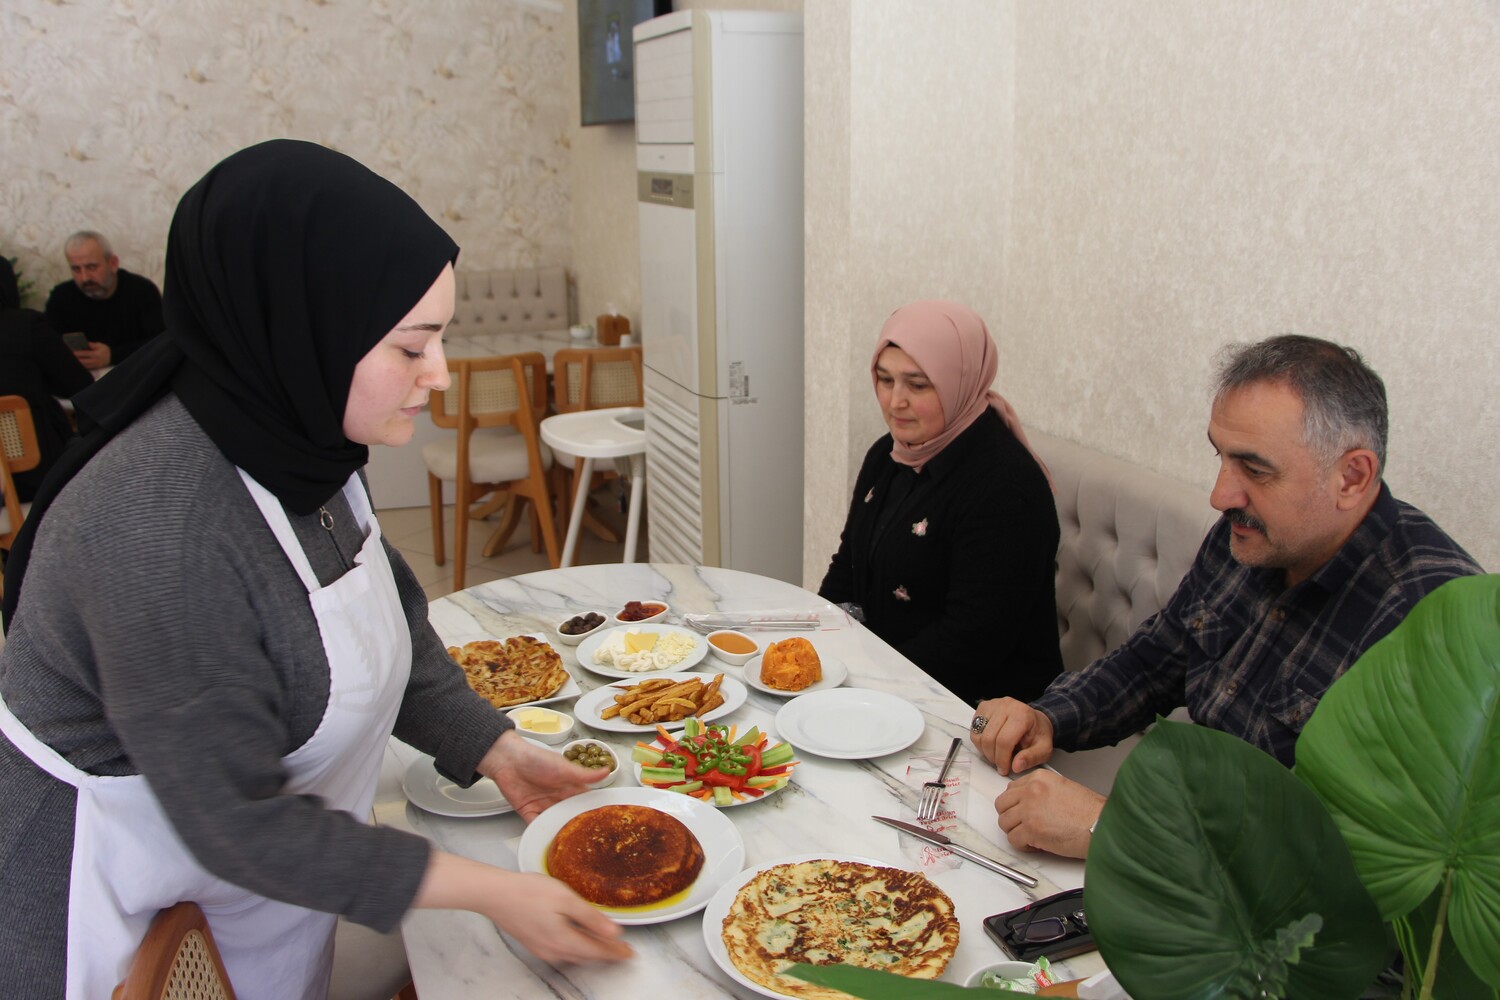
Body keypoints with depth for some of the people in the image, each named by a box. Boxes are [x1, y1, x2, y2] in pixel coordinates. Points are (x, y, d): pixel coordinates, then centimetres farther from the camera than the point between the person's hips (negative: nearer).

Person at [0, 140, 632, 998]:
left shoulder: (296, 441, -10)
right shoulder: (154, 535, -35)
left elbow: (388, 620, 6)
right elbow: (237, 823, -28)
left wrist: (493, 749, 2)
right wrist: (489, 893, -23)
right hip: (121, 910, -7)